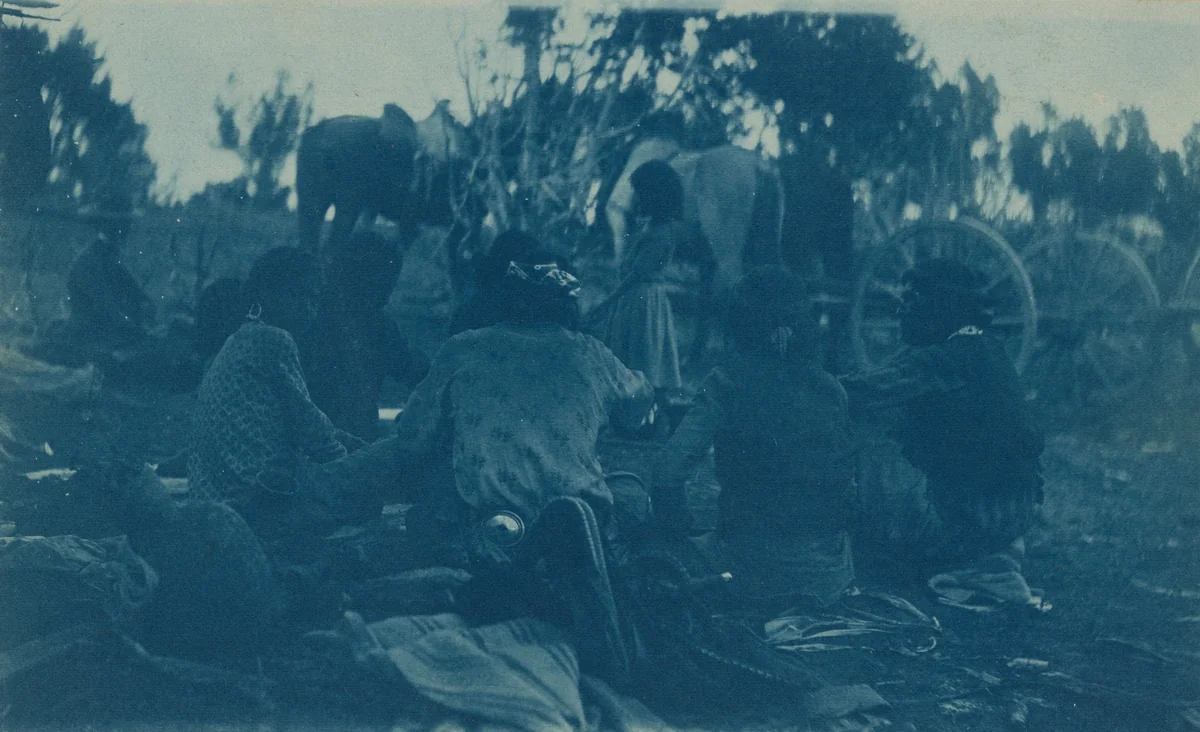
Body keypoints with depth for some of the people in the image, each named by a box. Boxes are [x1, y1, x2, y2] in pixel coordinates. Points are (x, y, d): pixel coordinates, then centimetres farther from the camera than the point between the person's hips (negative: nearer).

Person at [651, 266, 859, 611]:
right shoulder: (831, 387, 0)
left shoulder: (728, 380, -10)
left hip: (756, 571, -4)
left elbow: (671, 470, -18)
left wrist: (676, 532, -3)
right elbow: (852, 476, 7)